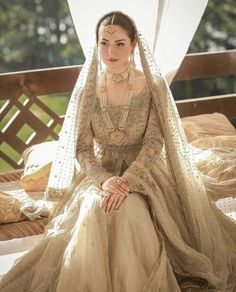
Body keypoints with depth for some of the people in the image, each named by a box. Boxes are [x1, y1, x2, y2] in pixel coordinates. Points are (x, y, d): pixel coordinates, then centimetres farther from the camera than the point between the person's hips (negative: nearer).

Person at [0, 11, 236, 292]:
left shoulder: (153, 86, -6)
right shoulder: (87, 89, -3)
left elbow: (153, 143, -11)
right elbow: (82, 148, -3)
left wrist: (127, 181, -26)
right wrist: (104, 180, -22)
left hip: (142, 171, -1)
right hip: (99, 172, 2)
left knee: (131, 210, -32)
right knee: (92, 211, -29)